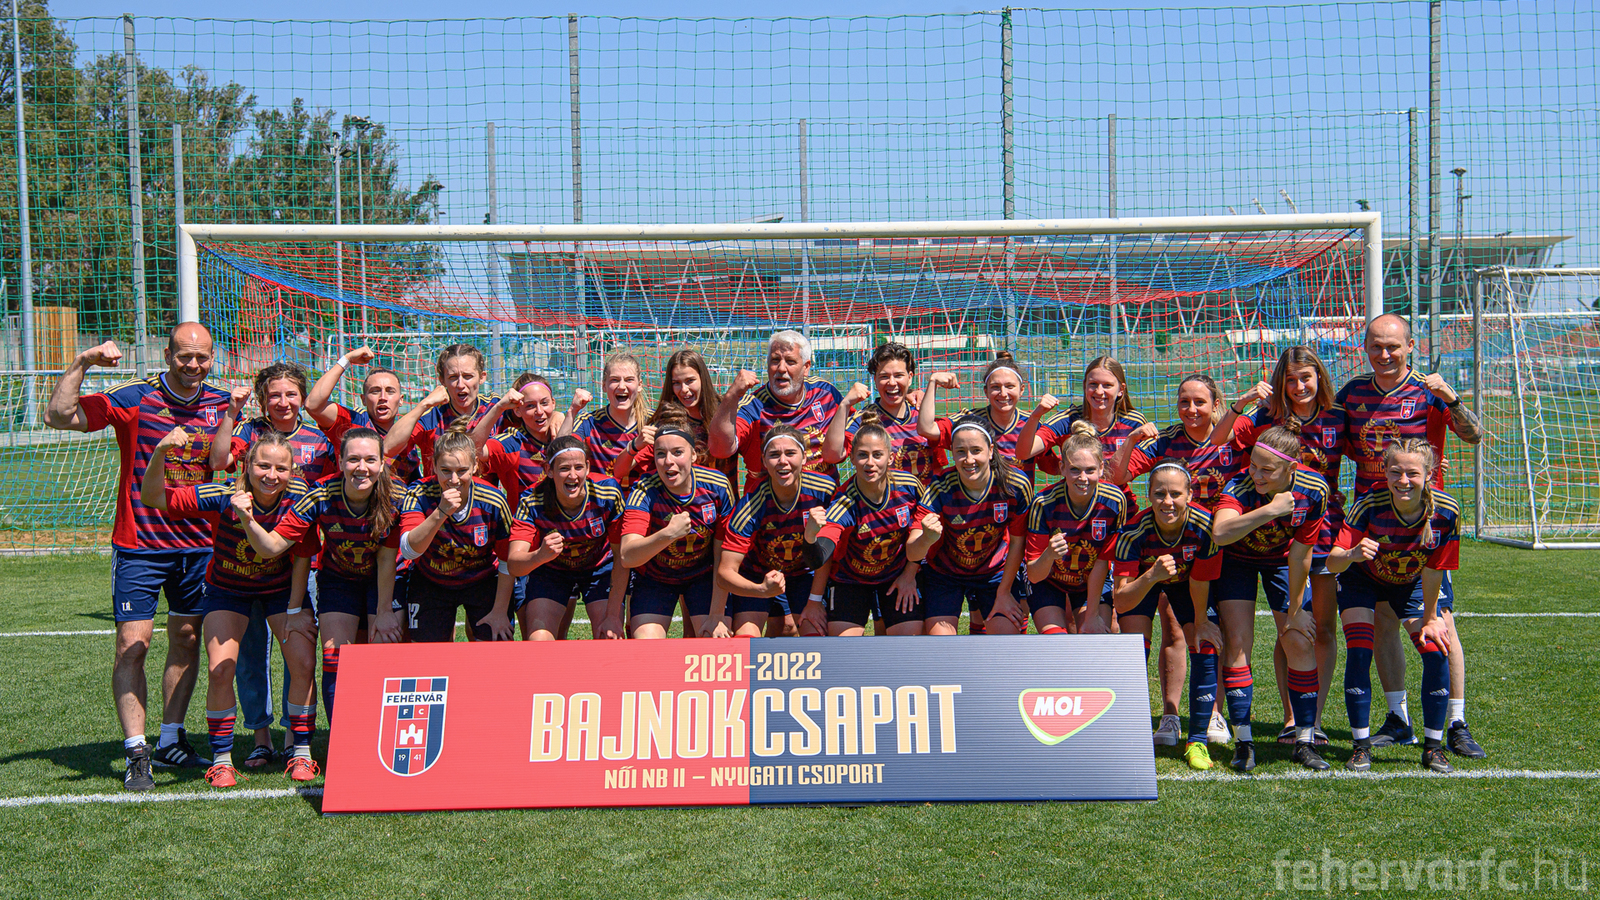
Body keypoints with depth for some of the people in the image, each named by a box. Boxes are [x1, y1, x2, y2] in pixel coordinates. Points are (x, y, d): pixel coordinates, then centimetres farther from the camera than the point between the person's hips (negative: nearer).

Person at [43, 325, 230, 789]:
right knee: (133, 643, -7)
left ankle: (171, 741, 24)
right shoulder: (134, 399, -8)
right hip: (139, 545, -4)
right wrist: (83, 362, -21)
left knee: (187, 639, 11)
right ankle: (136, 753, -1)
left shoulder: (220, 404, 3)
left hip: (198, 543, 4)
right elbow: (58, 415, -13)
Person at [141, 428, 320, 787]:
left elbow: (302, 557, -12)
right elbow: (151, 498, -32)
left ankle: (301, 753, 7)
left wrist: (295, 609, -12)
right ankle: (221, 759, 6)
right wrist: (160, 454, -48)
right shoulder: (223, 497, -29)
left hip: (283, 588, 1)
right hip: (228, 588, -1)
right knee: (219, 670, -13)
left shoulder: (300, 498, -25)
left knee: (303, 665, -10)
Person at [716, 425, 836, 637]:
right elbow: (725, 572, -30)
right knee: (746, 638, -19)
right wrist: (762, 590, -47)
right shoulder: (750, 508, -30)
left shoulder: (826, 490, -24)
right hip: (756, 576, -2)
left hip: (803, 574, 2)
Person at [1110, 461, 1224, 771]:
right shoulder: (1134, 532, -37)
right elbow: (1120, 601, -38)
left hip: (1187, 582, 1)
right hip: (1142, 580, -1)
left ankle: (1197, 742, 1)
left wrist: (1201, 623, -6)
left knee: (1206, 648, -12)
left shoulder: (1206, 526, -35)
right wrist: (1151, 576, -53)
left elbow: (1200, 584, -18)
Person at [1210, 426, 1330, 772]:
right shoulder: (1240, 486, -35)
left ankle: (1305, 741, 7)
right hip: (1238, 559, -2)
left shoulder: (1314, 490, -26)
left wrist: (1295, 610, -11)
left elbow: (1301, 554, -17)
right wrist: (1271, 509, -58)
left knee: (1300, 643, -5)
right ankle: (1243, 741, -2)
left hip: (1282, 559, 2)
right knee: (1238, 641, -12)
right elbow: (1220, 533, -55)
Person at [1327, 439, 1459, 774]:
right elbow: (1331, 562, -39)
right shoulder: (1369, 505, -34)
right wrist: (1351, 554, -60)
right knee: (1359, 654, -17)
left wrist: (1430, 618, -6)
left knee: (1436, 651, -11)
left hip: (1410, 583, 2)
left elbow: (1433, 570, -14)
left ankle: (1433, 746, 5)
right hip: (1362, 580, -2)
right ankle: (1361, 746, -3)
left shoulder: (1446, 512, -28)